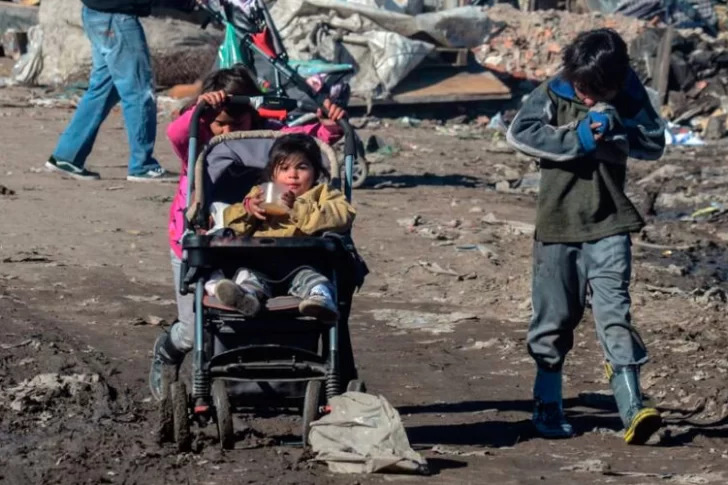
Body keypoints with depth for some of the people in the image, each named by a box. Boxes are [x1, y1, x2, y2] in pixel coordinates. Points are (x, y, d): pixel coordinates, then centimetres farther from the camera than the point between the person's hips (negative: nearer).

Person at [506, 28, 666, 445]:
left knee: (614, 310, -12)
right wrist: (576, 139, -20)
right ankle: (548, 406, 25)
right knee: (555, 316, 9)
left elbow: (655, 144, -5)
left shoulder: (629, 98, -2)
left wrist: (614, 126, -21)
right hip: (558, 222, 0)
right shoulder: (553, 95, -6)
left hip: (608, 225, 0)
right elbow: (520, 132, -14)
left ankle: (632, 409, -17)